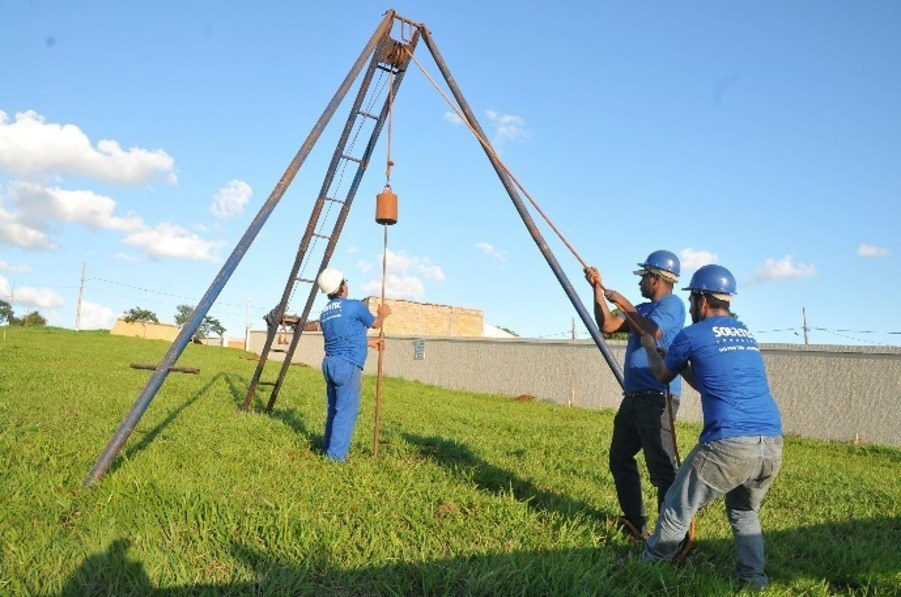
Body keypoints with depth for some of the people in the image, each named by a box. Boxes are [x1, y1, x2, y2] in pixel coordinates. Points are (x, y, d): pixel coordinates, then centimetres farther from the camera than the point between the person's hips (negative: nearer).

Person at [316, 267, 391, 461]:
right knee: (346, 411, -4)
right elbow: (375, 323, 9)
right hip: (347, 365, -8)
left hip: (329, 363, 8)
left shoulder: (325, 313, 15)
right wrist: (383, 314, 31)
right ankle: (336, 455, -3)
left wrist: (370, 342, 34)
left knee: (333, 409, 16)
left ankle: (328, 449, 23)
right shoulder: (355, 306, -8)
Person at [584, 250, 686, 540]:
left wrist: (624, 304, -15)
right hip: (633, 397, 10)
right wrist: (598, 289, 10)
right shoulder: (643, 309, 19)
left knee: (662, 468, -11)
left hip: (657, 399, -10)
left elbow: (652, 333, -24)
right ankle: (635, 524, 27)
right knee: (619, 459, 16)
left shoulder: (672, 304, -7)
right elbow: (607, 325, 12)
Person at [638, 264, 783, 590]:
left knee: (677, 509, 11)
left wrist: (650, 348, 37)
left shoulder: (692, 335, 1)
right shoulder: (746, 334, 20)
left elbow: (663, 376, 20)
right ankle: (754, 576, 26)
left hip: (729, 444, -6)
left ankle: (648, 564, 24)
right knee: (745, 513, 29)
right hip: (773, 444, 7)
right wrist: (680, 358, 43)